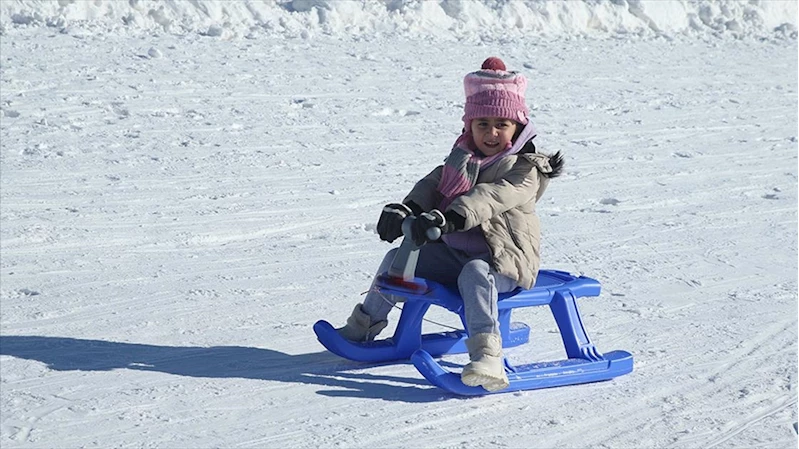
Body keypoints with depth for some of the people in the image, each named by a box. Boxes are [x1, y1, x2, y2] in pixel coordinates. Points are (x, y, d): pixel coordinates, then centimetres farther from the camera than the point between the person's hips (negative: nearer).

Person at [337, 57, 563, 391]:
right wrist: (405, 209, -22)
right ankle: (365, 324, 24)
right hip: (454, 251, 8)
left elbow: (489, 198, -30)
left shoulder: (525, 170, -14)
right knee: (398, 258, 4)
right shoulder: (461, 158, 11)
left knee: (475, 273, -39)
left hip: (505, 258, -8)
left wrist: (446, 219, -45)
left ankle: (487, 356, -49)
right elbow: (433, 184, 0)